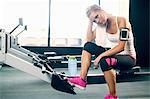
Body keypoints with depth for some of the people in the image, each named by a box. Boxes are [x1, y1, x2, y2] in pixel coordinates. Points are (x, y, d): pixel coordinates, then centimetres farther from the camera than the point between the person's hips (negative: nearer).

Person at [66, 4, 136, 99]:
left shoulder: (121, 21, -18)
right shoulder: (102, 24, 3)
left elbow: (121, 47, -26)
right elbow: (89, 40, -3)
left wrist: (100, 56, -29)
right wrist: (90, 22, -9)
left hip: (128, 58, -7)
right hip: (112, 54, 7)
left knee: (104, 61, -36)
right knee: (88, 46, -8)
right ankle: (82, 80, -14)